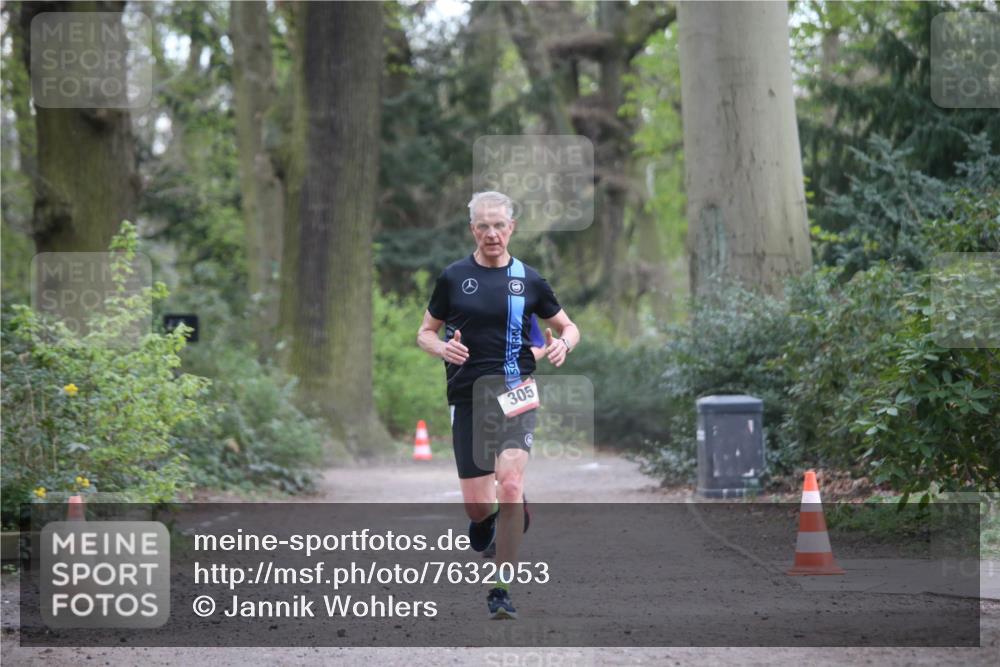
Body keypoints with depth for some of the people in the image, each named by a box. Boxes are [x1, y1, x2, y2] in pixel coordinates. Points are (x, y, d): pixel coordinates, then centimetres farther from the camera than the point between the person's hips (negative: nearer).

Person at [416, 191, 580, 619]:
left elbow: (568, 326, 17)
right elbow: (425, 333, 12)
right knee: (476, 503, 0)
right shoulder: (453, 278, 5)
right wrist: (443, 348, -11)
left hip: (516, 394, -1)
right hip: (467, 396, 1)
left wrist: (563, 344, -7)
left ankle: (501, 591, -11)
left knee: (510, 487, -19)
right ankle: (484, 518, 41)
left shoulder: (528, 279, 6)